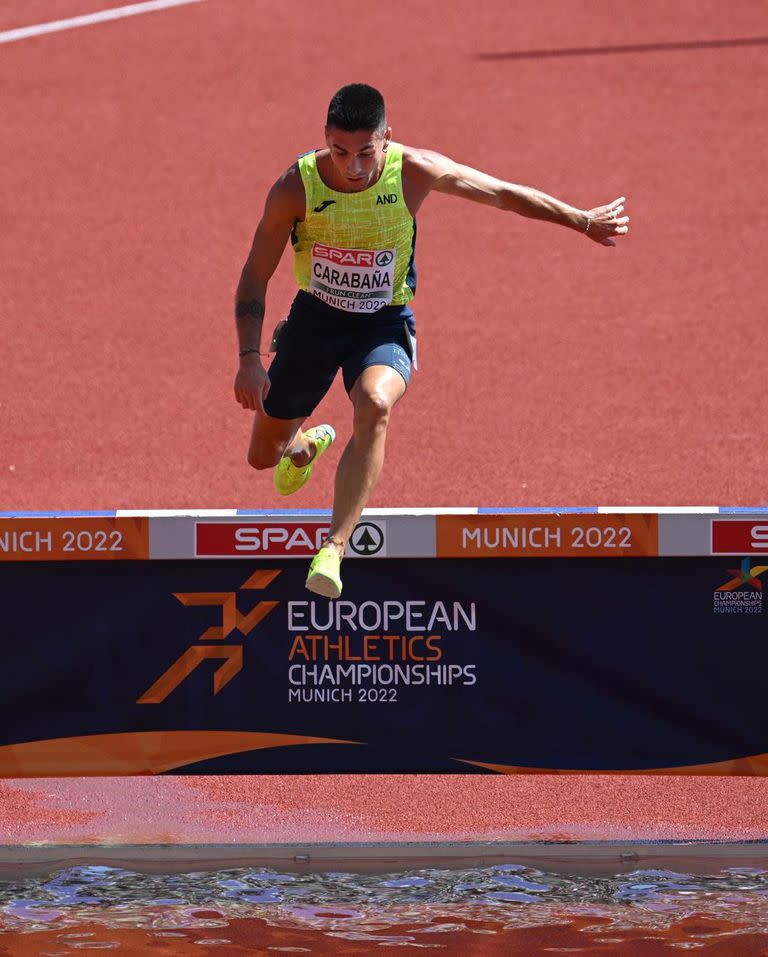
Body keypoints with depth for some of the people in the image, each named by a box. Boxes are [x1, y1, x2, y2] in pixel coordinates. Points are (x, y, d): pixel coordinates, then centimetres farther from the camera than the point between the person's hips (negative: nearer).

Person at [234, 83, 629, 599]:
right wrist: (250, 358, -18)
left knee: (375, 407, -36)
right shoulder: (296, 186, -19)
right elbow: (255, 276, -8)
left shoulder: (414, 171, -19)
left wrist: (582, 220, 6)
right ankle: (309, 444, 52)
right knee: (265, 456, 12)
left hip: (384, 324, -2)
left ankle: (333, 549, -37)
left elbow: (502, 193, -3)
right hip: (314, 318, 2)